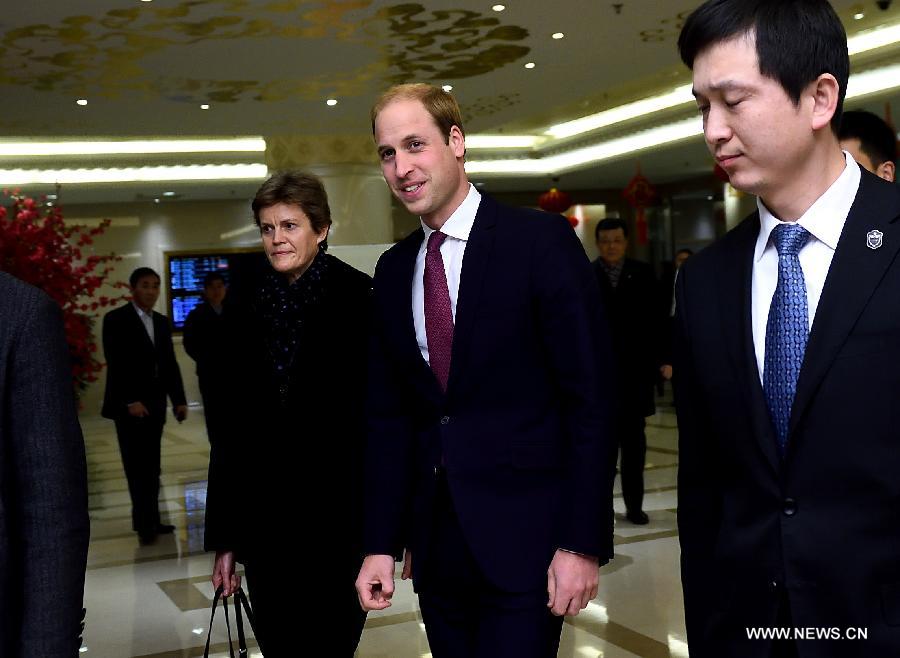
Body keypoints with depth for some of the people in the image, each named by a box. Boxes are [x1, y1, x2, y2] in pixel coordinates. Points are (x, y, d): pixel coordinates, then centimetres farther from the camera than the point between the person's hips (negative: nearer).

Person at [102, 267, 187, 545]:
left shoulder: (162, 322, 14)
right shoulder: (116, 319, -6)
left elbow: (170, 364, 13)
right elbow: (115, 364, -13)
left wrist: (178, 400, 6)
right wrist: (130, 401, -20)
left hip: (154, 403, 6)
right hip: (129, 405, -6)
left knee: (151, 467, 7)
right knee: (137, 466, -6)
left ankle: (151, 521, 11)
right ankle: (144, 524, -2)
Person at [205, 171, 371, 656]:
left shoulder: (359, 300, -6)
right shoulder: (249, 309, 8)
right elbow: (232, 426, 10)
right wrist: (224, 537, 9)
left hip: (338, 514, -4)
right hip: (265, 520, 4)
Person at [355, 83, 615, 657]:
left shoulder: (542, 240, -8)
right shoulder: (393, 271, 10)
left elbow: (591, 398, -10)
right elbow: (389, 414, 11)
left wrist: (583, 541, -13)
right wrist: (381, 543, 5)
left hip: (524, 539, -5)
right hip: (436, 541, 5)